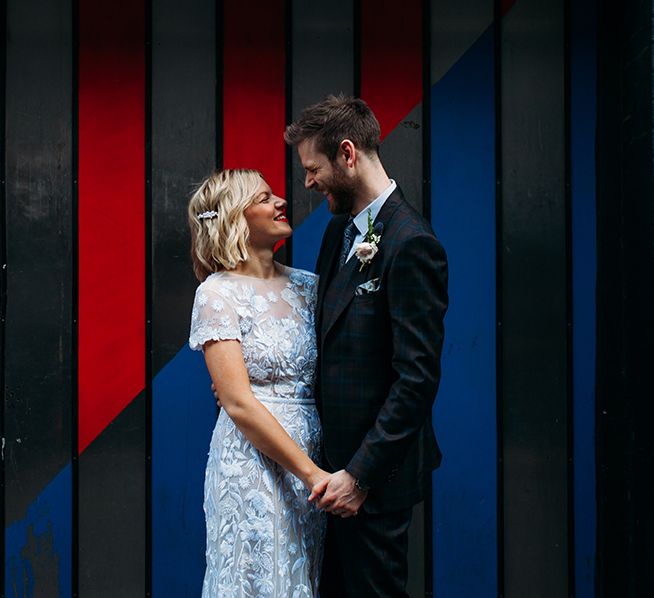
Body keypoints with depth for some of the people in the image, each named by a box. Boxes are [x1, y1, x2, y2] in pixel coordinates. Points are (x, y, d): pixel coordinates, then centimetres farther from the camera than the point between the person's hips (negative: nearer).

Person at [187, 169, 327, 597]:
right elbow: (239, 404, -17)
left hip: (314, 461, 6)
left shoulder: (306, 285, 8)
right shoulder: (219, 293, -10)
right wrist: (311, 473, -19)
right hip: (254, 463, -6)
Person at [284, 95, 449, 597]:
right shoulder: (340, 229, 9)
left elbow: (418, 377, -23)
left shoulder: (411, 244, -20)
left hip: (375, 467, -9)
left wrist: (360, 473, -22)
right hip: (336, 458, 9)